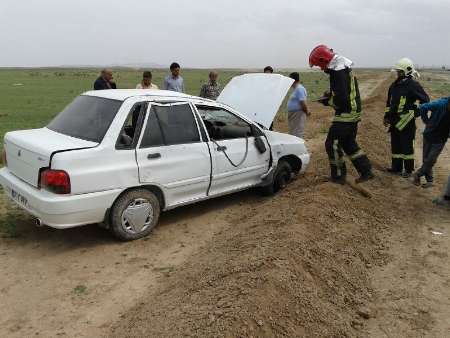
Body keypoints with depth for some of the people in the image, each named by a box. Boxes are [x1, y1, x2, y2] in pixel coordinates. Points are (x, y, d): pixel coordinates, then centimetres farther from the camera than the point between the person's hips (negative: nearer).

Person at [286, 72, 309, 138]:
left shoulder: (299, 89, -17)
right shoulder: (295, 89, 16)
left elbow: (303, 103, -22)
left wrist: (306, 112, -12)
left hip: (298, 115, -11)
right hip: (293, 115, 11)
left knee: (298, 135, -9)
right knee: (293, 134, 15)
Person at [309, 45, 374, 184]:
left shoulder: (338, 73, -20)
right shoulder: (344, 68, 13)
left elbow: (341, 99, -25)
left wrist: (328, 101, -9)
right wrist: (331, 93, 11)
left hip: (345, 114, -10)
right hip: (354, 113, 10)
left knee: (333, 144, -1)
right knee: (349, 143, 19)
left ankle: (338, 176, 8)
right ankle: (366, 171, 21)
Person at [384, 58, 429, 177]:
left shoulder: (413, 85, -11)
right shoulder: (394, 85, 12)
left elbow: (425, 100, -9)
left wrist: (413, 112, -12)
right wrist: (387, 116, 16)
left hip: (406, 122, -7)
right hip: (394, 120, 7)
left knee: (406, 145, 0)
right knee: (395, 144, 13)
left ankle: (408, 170, 11)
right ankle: (396, 167, 24)